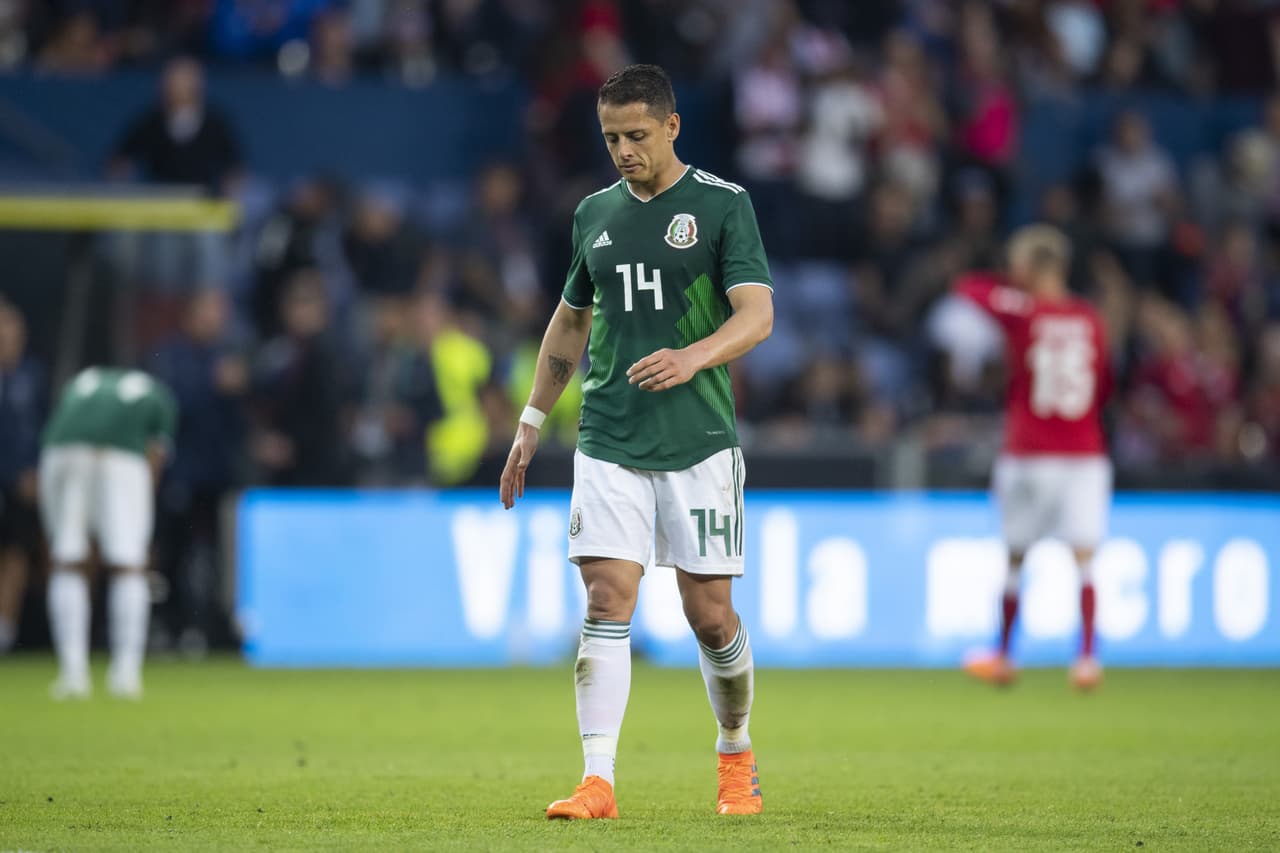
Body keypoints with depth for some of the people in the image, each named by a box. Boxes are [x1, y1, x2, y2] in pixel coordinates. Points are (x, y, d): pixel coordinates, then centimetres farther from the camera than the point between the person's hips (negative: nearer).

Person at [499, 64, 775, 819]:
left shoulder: (723, 205, -3)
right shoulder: (596, 213, 11)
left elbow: (757, 315, -12)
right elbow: (570, 322, 24)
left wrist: (692, 357, -30)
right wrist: (532, 424, 22)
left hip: (700, 444, -3)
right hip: (609, 445, 3)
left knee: (711, 615, 1)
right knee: (607, 602, -9)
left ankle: (737, 755, 26)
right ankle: (598, 783, -13)